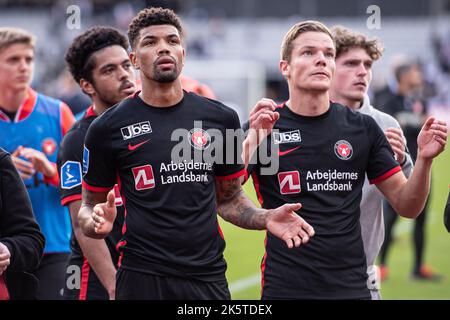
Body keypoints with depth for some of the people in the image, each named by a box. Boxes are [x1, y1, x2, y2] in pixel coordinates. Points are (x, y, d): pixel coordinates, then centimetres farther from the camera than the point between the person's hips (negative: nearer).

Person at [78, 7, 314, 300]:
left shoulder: (221, 119, 6)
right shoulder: (108, 128, -1)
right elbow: (90, 205, 6)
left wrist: (266, 218, -2)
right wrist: (97, 222, -16)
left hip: (208, 276, 2)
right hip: (142, 276, -2)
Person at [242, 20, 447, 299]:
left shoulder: (363, 127, 4)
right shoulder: (261, 128, -3)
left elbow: (407, 206, 6)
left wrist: (424, 159, -10)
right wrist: (252, 140, -27)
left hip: (352, 286, 2)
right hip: (284, 288, -2)